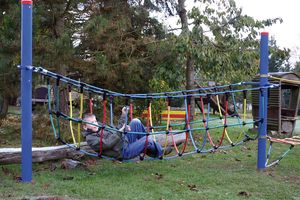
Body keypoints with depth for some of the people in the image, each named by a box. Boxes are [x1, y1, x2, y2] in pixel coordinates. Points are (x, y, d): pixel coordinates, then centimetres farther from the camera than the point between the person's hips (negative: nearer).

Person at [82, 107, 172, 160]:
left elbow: (115, 130, 22)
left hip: (126, 140, 9)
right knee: (147, 140, -21)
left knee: (135, 122, -2)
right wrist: (119, 132, -24)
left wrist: (123, 115, 15)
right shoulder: (90, 138, -11)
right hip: (124, 152, -9)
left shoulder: (100, 127, 16)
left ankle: (147, 147, 7)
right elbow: (107, 143, -24)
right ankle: (160, 152, 12)